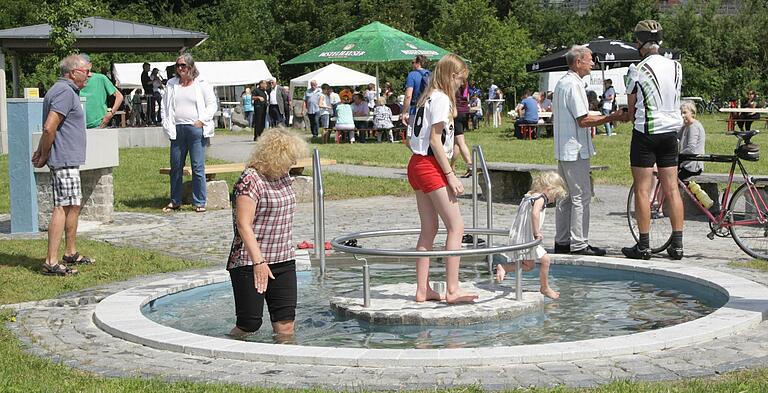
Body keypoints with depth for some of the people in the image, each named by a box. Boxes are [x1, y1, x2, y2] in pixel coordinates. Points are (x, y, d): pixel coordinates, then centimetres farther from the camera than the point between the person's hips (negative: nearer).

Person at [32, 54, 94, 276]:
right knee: (63, 207, -11)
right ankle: (51, 263, -12)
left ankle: (71, 253, 29)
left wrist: (41, 153, 15)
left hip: (70, 160, 11)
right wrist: (44, 156, -12)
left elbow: (50, 128, 22)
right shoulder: (65, 92, -16)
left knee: (75, 205, 18)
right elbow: (49, 128, -22)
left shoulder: (67, 91, 18)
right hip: (64, 160, -11)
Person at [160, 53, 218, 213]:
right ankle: (175, 201, 19)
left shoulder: (201, 84, 3)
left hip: (196, 128, -3)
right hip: (177, 129, 4)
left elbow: (212, 104, 4)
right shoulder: (172, 84, 12)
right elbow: (165, 106, 14)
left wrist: (202, 120, -9)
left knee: (198, 168, -3)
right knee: (176, 167, 8)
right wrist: (167, 126, 2)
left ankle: (199, 202, 4)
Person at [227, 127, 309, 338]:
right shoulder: (250, 180, -15)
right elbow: (243, 225, -20)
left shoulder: (283, 177, 11)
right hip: (250, 264, -7)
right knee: (249, 324, -3)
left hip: (284, 261, 7)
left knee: (286, 323, 1)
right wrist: (258, 262, -25)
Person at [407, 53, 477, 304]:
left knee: (429, 229, 10)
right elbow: (435, 140, -17)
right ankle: (452, 290, -10)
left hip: (418, 164, 10)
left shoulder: (428, 98, 17)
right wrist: (451, 175, -16)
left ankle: (423, 290, 11)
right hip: (431, 167, -10)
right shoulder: (442, 99, -11)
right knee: (456, 226, -8)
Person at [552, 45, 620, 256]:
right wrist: (610, 118, -15)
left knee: (566, 196, 14)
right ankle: (578, 244, -5)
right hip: (575, 150, -10)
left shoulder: (561, 83, 16)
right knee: (581, 196, -6)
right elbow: (583, 120, -19)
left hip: (563, 150, 10)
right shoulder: (574, 85, -16)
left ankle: (562, 241, 18)